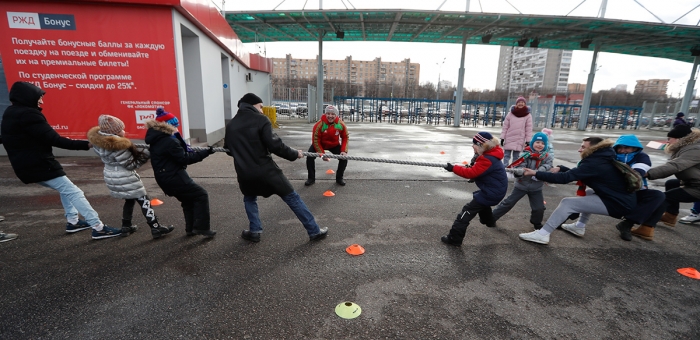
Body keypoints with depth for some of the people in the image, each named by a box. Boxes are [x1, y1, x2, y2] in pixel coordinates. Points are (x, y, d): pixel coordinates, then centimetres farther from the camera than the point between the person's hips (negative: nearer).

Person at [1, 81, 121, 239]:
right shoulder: (27, 115, -18)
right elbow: (54, 140, -24)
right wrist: (86, 144, -26)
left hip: (28, 166, 10)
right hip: (40, 166, -10)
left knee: (65, 190, 24)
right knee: (74, 192, -10)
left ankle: (72, 221, 28)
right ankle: (98, 228, -14)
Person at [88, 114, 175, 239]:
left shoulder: (98, 140, -2)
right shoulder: (117, 146, -27)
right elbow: (131, 165, -18)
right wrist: (146, 154, -14)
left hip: (111, 177, 9)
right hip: (125, 179, -9)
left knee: (129, 200, 25)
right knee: (144, 201, 0)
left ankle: (126, 227, 31)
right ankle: (156, 228, 1)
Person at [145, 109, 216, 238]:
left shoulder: (157, 139, 9)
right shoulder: (170, 141, -21)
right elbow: (184, 158, -19)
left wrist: (186, 149, 2)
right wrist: (205, 153, -18)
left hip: (166, 177, 10)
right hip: (173, 178, -10)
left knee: (188, 200, 22)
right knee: (201, 195, -3)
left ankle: (191, 228, 28)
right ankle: (202, 227, -4)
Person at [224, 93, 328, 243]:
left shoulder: (230, 125, 12)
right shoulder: (260, 120, -6)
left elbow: (229, 150, 23)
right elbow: (274, 144, -17)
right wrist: (294, 154, -6)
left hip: (244, 173, 5)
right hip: (265, 170, -4)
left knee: (249, 198, 33)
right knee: (292, 198, 4)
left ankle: (254, 231, 26)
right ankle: (314, 231, 10)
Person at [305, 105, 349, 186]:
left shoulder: (341, 125, -23)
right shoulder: (319, 125, -30)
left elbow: (345, 137, -8)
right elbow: (315, 140, -23)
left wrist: (344, 151, -20)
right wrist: (322, 154, -28)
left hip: (335, 145, 2)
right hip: (320, 144, -2)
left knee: (344, 157, -12)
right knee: (310, 157, -19)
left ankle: (339, 178, 10)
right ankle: (311, 178, 2)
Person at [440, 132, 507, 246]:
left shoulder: (488, 160, -27)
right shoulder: (490, 154, 5)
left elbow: (471, 173, -30)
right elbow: (478, 169, 16)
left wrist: (453, 168, -27)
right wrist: (471, 166, -2)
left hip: (492, 192, -11)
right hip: (496, 188, 11)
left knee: (468, 210, -13)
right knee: (481, 201, 38)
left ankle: (455, 238, -15)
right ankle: (489, 220, 63)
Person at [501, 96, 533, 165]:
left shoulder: (528, 116, 1)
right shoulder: (510, 114, 2)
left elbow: (529, 129, 0)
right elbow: (505, 127, 3)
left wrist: (528, 141, -4)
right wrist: (502, 138, -2)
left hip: (519, 140, -1)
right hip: (509, 139, 1)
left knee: (516, 157, 5)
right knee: (506, 155, 2)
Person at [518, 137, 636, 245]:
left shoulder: (594, 163, -18)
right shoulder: (601, 159, 12)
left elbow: (565, 178, -25)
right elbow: (575, 173, 18)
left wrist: (535, 173, -24)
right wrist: (560, 168, 1)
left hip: (618, 203, -10)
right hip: (623, 197, 10)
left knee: (567, 203, -14)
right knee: (588, 194, 32)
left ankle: (542, 234, -15)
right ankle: (579, 226, 32)